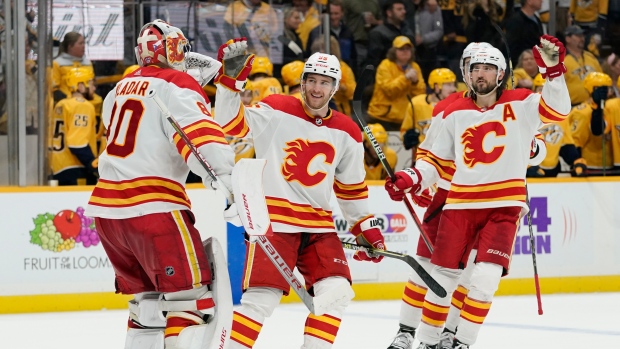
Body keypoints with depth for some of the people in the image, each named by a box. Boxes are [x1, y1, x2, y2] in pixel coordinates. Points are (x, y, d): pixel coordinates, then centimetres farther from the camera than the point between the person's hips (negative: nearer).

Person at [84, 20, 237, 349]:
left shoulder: (120, 89, 18)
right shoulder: (178, 86, -5)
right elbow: (203, 137, -21)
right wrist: (233, 184, -32)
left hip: (107, 205, 8)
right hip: (152, 207, -8)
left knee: (148, 297, 18)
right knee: (192, 298, -8)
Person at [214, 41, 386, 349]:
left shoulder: (346, 133, 9)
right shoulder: (276, 111, -4)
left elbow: (352, 187, 18)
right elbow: (232, 125, -12)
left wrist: (366, 228, 18)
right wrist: (230, 80, -22)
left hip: (319, 225, 5)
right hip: (273, 219, -5)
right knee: (262, 298, -14)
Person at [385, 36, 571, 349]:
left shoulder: (520, 104, 0)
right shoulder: (455, 114, 8)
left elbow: (557, 111, -16)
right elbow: (437, 160, 15)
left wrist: (553, 71, -29)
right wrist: (411, 180, -2)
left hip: (504, 205, -3)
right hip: (461, 204, 3)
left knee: (485, 277, -13)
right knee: (443, 276, 3)